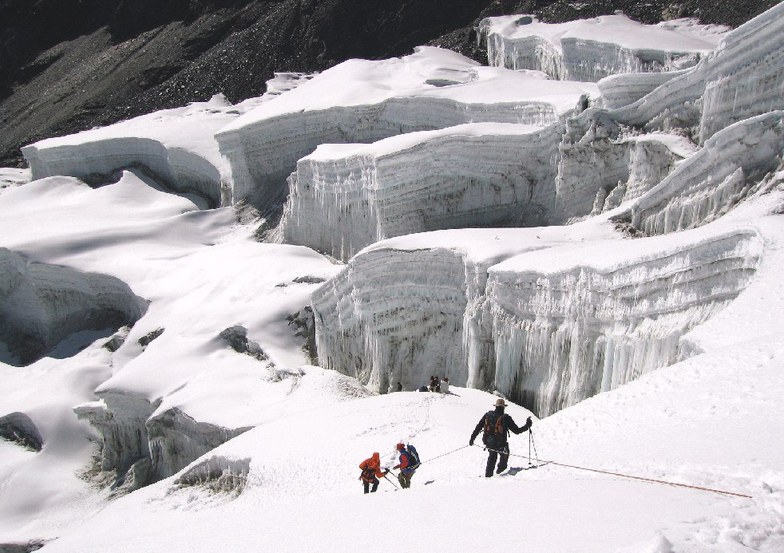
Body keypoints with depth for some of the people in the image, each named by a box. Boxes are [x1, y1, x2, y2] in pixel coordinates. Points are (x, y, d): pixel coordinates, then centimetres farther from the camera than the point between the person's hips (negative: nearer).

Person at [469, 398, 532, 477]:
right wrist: (527, 425, 5)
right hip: (500, 444, -4)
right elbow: (517, 430, -8)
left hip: (488, 442, 4)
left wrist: (472, 438, 12)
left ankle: (488, 474, 34)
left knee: (492, 456, 31)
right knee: (505, 454, 31)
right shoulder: (506, 418, -13)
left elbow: (478, 427, 3)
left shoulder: (488, 415, -1)